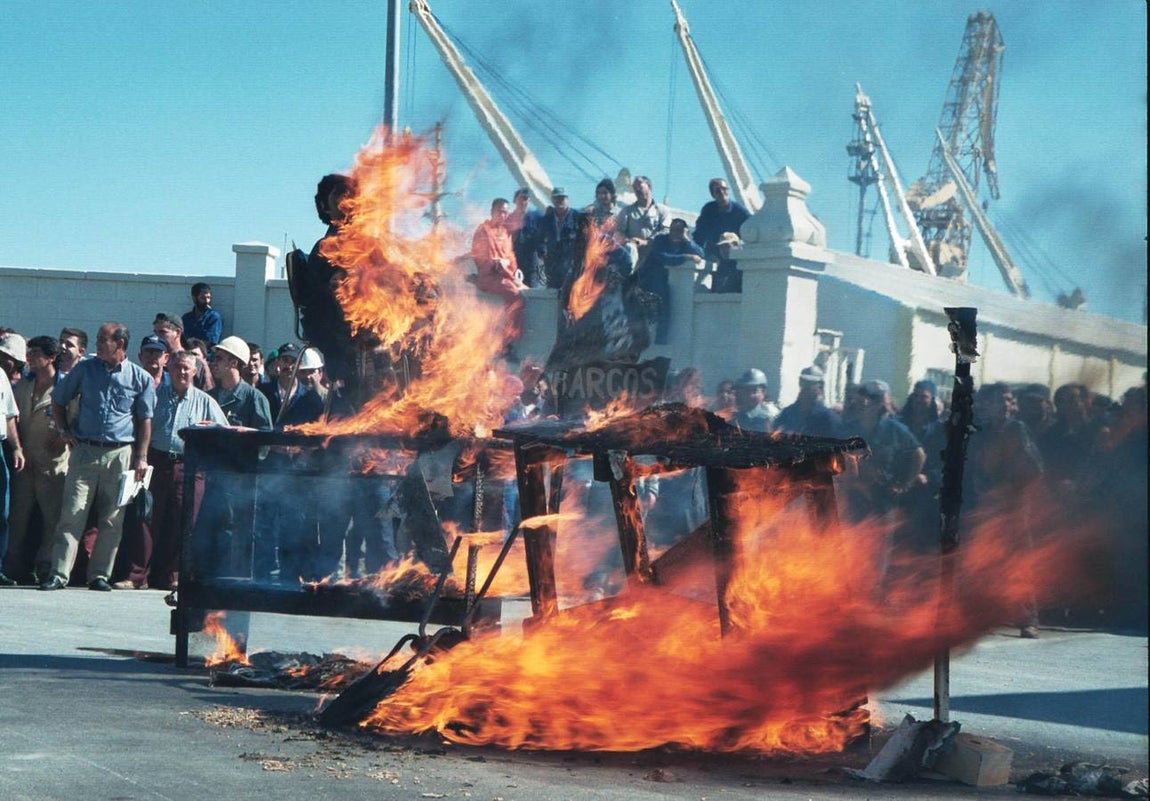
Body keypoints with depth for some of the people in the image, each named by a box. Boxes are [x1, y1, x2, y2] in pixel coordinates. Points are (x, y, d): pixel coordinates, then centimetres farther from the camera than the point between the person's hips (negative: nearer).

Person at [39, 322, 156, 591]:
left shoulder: (141, 379, 5)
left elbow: (145, 420, 7)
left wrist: (141, 457, -1)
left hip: (120, 455, 0)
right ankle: (58, 574, -8)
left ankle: (99, 574, 8)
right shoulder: (85, 370, 8)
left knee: (111, 520, 1)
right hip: (84, 451, 0)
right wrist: (65, 431, 7)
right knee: (72, 515, -6)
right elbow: (58, 400, 20)